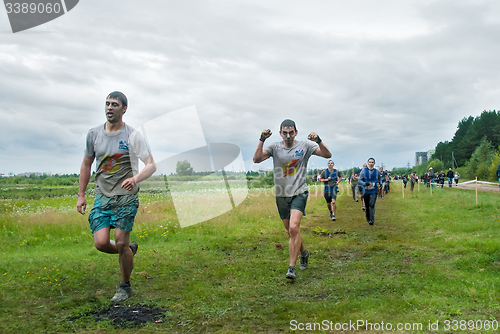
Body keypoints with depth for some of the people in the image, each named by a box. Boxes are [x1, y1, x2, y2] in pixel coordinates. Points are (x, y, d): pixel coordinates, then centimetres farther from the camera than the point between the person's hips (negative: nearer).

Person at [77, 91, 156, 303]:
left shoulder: (133, 136, -6)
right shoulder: (94, 134, 6)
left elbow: (151, 165, -10)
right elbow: (86, 164, 16)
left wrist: (135, 178, -31)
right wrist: (81, 195, 12)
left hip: (126, 196, -3)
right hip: (102, 195, 4)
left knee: (121, 244, -5)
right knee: (101, 243, -9)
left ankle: (125, 287, 19)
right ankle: (129, 250, 25)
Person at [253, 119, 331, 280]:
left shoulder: (305, 145, -1)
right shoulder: (275, 147, 2)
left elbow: (328, 155, -6)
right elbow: (256, 159, -10)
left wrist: (318, 141, -23)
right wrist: (262, 140, -20)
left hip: (299, 193, -3)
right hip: (281, 195, 3)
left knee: (294, 228, -21)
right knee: (290, 231, 14)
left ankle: (292, 267, -13)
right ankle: (304, 253, 42)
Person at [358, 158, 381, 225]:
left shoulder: (377, 171, 6)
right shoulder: (364, 171, 0)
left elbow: (379, 179, 24)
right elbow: (359, 181, -4)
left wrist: (380, 184, 3)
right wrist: (365, 183, -23)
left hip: (374, 191, -1)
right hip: (366, 191, 1)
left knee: (372, 205, -15)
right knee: (367, 205, 9)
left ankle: (372, 220, -16)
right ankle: (368, 219, 25)